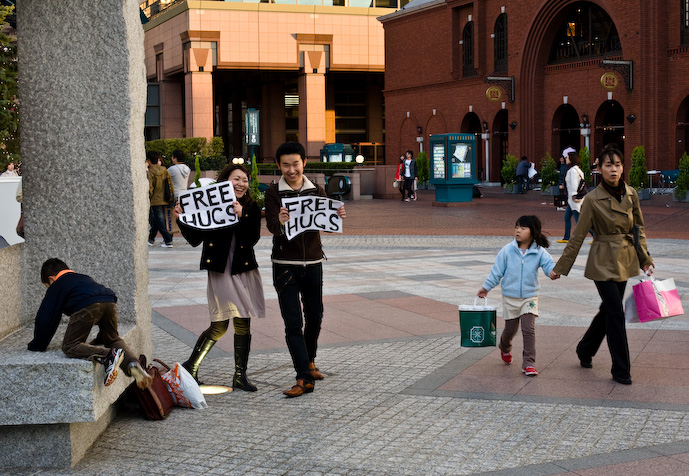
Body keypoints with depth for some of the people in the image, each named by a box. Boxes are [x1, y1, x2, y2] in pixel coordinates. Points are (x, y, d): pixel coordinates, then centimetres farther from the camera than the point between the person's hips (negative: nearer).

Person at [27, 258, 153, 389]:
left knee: (70, 346, -2)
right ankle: (133, 365, -5)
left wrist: (37, 345, 34)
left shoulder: (57, 286, 27)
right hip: (110, 302, 7)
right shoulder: (85, 278, 44)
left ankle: (109, 356, -25)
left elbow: (44, 318, 25)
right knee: (113, 340, 24)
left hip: (87, 306, -6)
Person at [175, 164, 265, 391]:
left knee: (243, 323, 4)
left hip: (244, 271, 3)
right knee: (219, 325, -5)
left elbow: (253, 239, -9)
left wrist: (241, 217, -21)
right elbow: (195, 240, -1)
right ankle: (191, 366, 11)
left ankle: (240, 375, 15)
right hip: (219, 272, -3)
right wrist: (181, 220, -14)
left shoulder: (251, 208, 4)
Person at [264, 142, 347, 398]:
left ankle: (309, 361, 38)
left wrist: (337, 216, -25)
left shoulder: (317, 191, 6)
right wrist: (281, 222, -40)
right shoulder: (273, 193, -4)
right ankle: (304, 378, -7)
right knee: (293, 323, -7)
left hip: (313, 263, 4)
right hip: (285, 264, -3)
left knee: (315, 317, 14)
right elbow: (272, 227, -17)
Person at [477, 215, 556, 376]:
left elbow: (549, 264, -17)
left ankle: (528, 363, -4)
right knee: (510, 328, 13)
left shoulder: (539, 252, -7)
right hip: (510, 297, 1)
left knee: (529, 329, -11)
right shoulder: (507, 250, -7)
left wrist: (553, 271, -41)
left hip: (530, 297, -1)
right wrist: (486, 287, 5)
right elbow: (497, 271, 0)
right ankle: (505, 347, 47)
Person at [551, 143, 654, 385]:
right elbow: (578, 236, -8)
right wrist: (560, 267, -5)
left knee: (608, 310, 15)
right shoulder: (593, 199, -13)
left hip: (625, 261, 6)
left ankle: (585, 351, 37)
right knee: (616, 313, -6)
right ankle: (621, 369, 5)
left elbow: (639, 228, 13)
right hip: (603, 262, -6)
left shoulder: (631, 194, 2)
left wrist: (645, 259, 7)